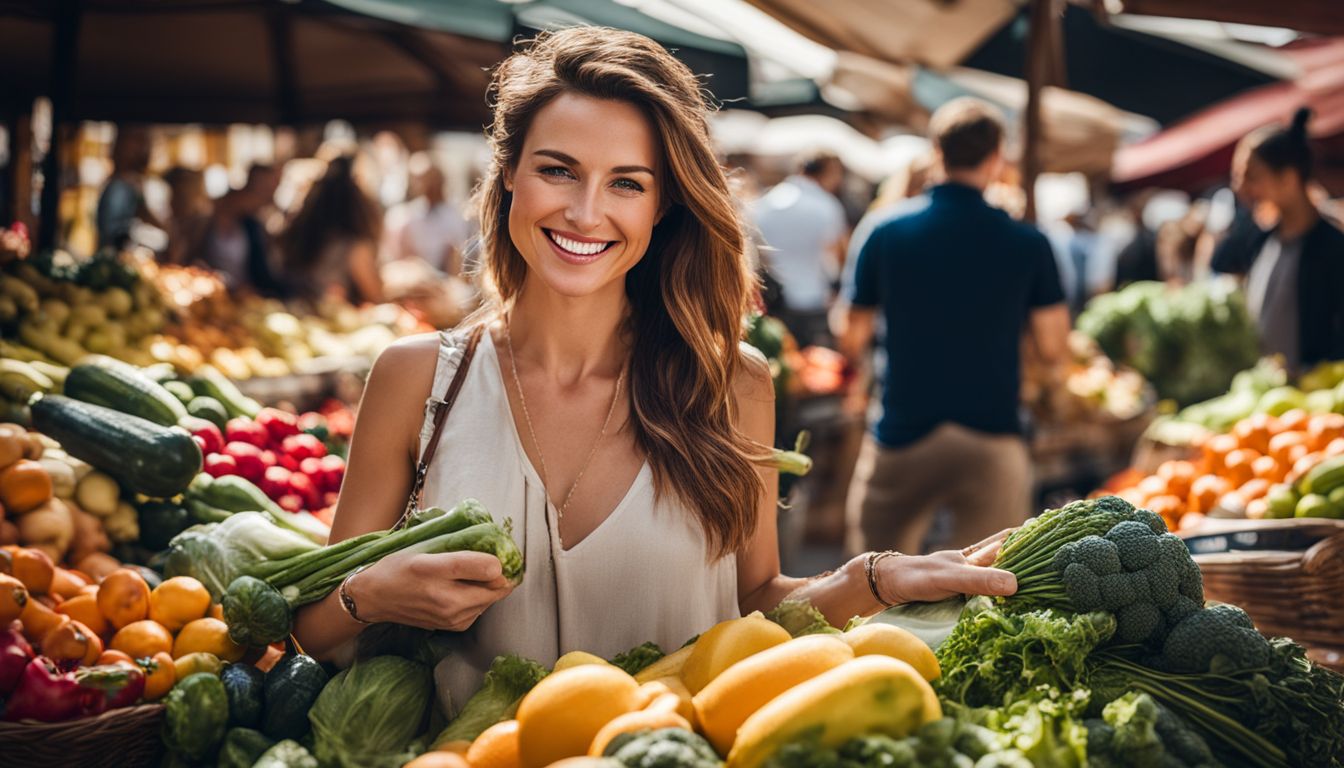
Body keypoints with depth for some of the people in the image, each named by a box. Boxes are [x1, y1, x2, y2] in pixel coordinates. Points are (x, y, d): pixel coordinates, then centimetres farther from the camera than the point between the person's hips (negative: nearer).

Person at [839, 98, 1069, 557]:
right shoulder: (1026, 243, -5)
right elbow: (1053, 346, 1)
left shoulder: (887, 234, -4)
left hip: (903, 436, 0)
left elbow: (853, 339, 3)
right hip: (991, 439, 0)